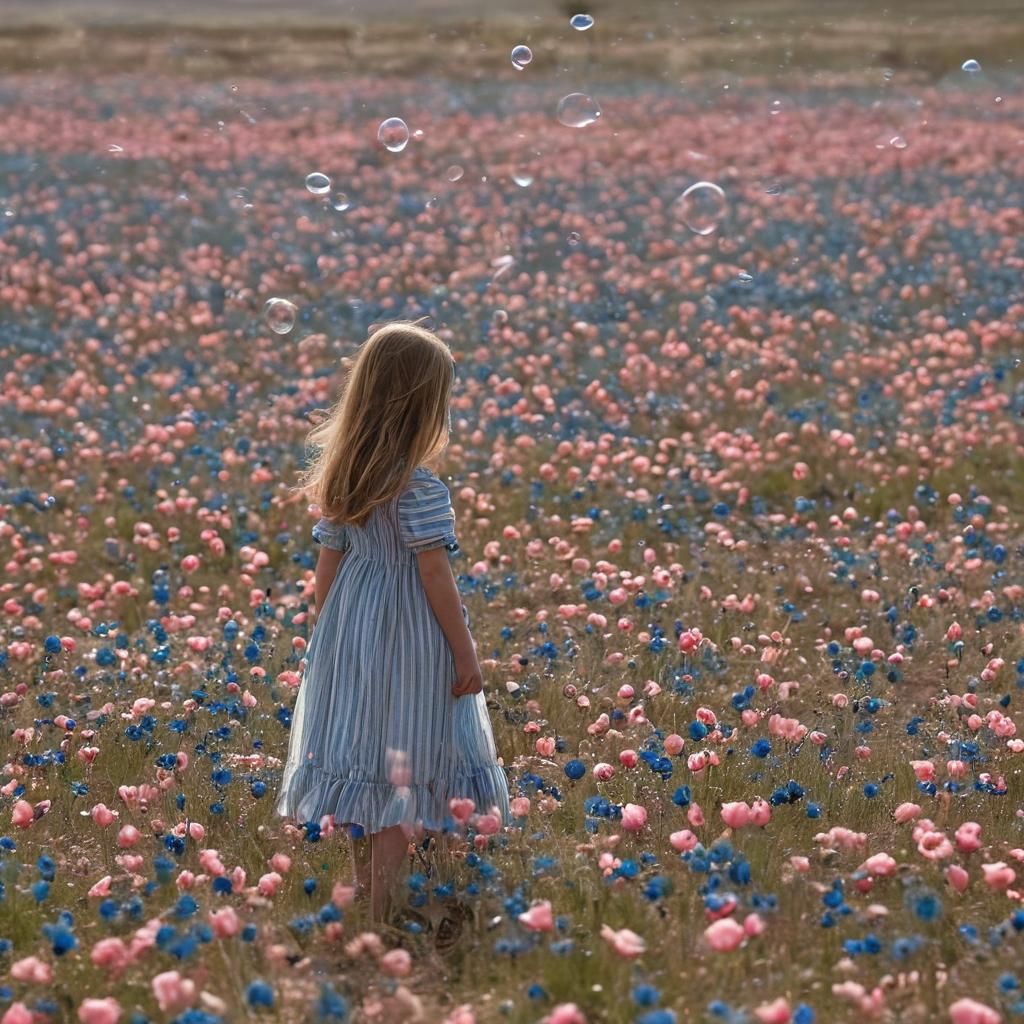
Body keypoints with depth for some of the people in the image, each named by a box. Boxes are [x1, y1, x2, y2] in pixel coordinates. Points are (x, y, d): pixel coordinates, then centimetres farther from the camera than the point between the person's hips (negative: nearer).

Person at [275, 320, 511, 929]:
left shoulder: (343, 480, 3)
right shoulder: (421, 486, -18)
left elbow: (328, 568, 8)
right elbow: (434, 575, -17)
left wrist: (331, 637, 17)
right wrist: (466, 652, -10)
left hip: (350, 633, 7)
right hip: (409, 640, -7)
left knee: (363, 761, 16)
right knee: (401, 771, 0)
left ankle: (366, 890, 28)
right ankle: (383, 910, 3)